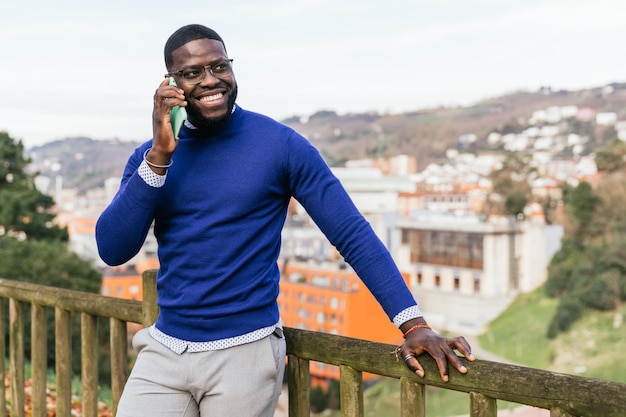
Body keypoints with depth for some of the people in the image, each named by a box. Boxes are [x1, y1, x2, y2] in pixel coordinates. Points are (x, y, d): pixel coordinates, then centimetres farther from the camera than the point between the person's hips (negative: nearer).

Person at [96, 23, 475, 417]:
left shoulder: (280, 145, -7)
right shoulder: (150, 156, 3)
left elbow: (352, 233, -10)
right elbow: (112, 250, -6)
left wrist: (414, 323, -18)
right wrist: (160, 155, -14)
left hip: (246, 353, -3)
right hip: (163, 350, 3)